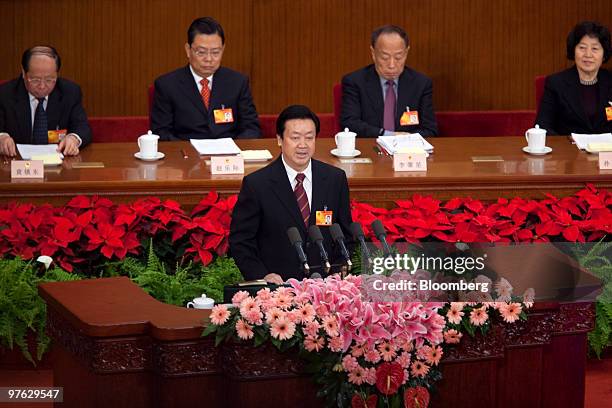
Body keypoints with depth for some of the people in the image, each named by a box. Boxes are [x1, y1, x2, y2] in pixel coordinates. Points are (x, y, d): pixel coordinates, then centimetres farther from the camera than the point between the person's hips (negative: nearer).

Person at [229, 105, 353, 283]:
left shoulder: (335, 179, 9)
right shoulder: (256, 184, -1)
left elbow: (345, 234, 18)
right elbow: (240, 241, 2)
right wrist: (262, 276, -12)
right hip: (277, 286, -2)